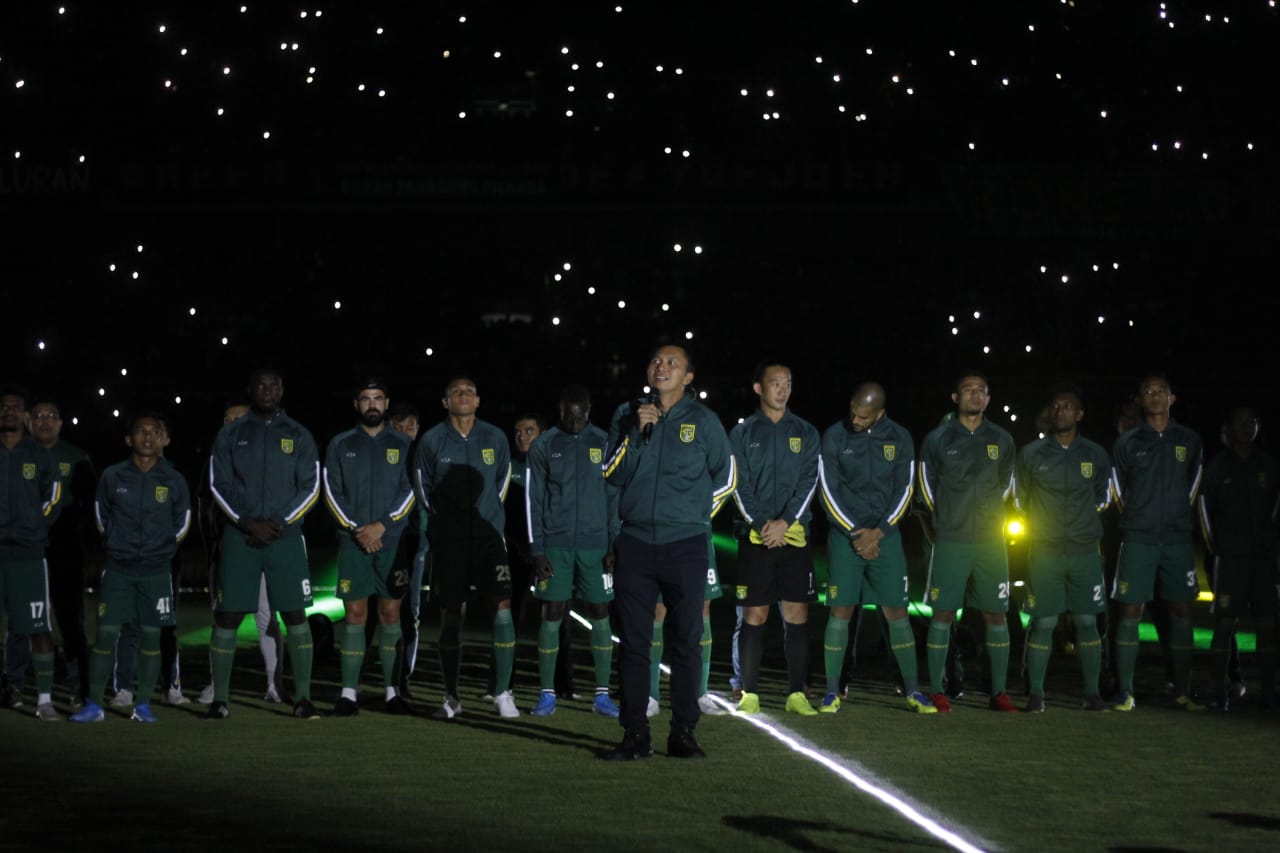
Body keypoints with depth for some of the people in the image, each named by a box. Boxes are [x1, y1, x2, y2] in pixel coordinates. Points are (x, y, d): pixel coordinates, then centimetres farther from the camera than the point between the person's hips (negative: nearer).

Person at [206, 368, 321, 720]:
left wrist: (279, 524, -8)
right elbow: (218, 485, 3)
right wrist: (248, 524, -9)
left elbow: (310, 488, 4)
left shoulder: (298, 436, 8)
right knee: (228, 616, -2)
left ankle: (303, 698, 0)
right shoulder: (230, 434, 8)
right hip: (239, 536, 0)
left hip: (285, 536, 0)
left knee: (295, 615, -4)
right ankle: (220, 699, 4)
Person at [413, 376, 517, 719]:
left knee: (502, 609, -10)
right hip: (448, 540, -1)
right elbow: (423, 488, 12)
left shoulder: (495, 439, 4)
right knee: (450, 617, 3)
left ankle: (503, 693, -3)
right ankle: (451, 697, 11)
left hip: (489, 535, 1)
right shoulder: (431, 441, 0)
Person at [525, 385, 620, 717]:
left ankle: (602, 694, 6)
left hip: (595, 544, 1)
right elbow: (533, 500, 2)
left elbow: (614, 497, 6)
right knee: (552, 615, -1)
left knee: (600, 614, 1)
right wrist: (537, 550, -4)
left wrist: (614, 546, 0)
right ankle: (547, 694, 5)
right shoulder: (543, 446, 2)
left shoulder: (604, 443, 5)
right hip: (555, 545, -1)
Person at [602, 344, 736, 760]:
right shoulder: (627, 418, 9)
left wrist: (697, 513, 10)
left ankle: (683, 733, 6)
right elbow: (613, 474, 1)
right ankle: (635, 735, 4)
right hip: (635, 544, 1)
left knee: (686, 642, 0)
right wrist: (637, 432, -9)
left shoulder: (703, 420, 4)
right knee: (633, 642, 0)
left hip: (685, 547, -1)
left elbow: (726, 475, 14)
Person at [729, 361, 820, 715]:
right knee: (754, 614, -1)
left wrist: (785, 521, -12)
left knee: (797, 614, -1)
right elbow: (739, 485, 0)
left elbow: (809, 482, 2)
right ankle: (750, 693, 4)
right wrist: (762, 523, -13)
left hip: (795, 535, 1)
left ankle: (796, 693, 3)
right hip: (755, 536, -1)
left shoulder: (805, 433, 10)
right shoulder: (743, 433, 6)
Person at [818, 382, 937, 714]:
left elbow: (904, 492, 3)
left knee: (897, 612, 0)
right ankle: (832, 692, 3)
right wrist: (855, 533, -9)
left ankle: (913, 691, 7)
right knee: (840, 611, -4)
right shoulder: (834, 436, -2)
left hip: (885, 535, 1)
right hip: (845, 535, -1)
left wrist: (878, 533, -7)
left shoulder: (900, 439, 2)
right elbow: (828, 492, -3)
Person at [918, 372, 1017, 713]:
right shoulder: (937, 439, 1)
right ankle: (937, 691, 2)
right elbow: (926, 486, 9)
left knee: (996, 614, 2)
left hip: (991, 541, 2)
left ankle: (999, 693, 8)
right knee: (943, 613, -3)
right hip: (950, 542, -2)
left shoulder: (1002, 441, 8)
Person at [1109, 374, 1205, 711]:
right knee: (1130, 611, -6)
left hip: (1177, 540, 2)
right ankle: (1125, 692, -4)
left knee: (1181, 611, 3)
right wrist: (1137, 519, 10)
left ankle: (1182, 691, 9)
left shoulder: (1189, 441, 8)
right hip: (1138, 541, -2)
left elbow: (1192, 488, 18)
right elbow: (1117, 492, 10)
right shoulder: (1127, 443, 3)